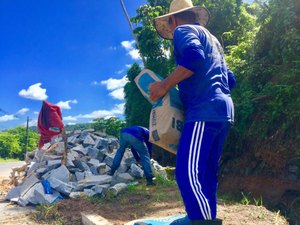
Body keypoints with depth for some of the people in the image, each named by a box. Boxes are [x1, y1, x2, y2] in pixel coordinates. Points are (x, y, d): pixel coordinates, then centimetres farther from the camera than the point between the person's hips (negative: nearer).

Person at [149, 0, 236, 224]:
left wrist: (164, 85, -14)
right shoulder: (212, 39, 29)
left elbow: (194, 56, -20)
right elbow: (230, 79, 26)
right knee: (207, 171, 13)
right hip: (223, 109, 10)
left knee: (187, 172, -13)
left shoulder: (183, 30, 3)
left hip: (205, 110, -10)